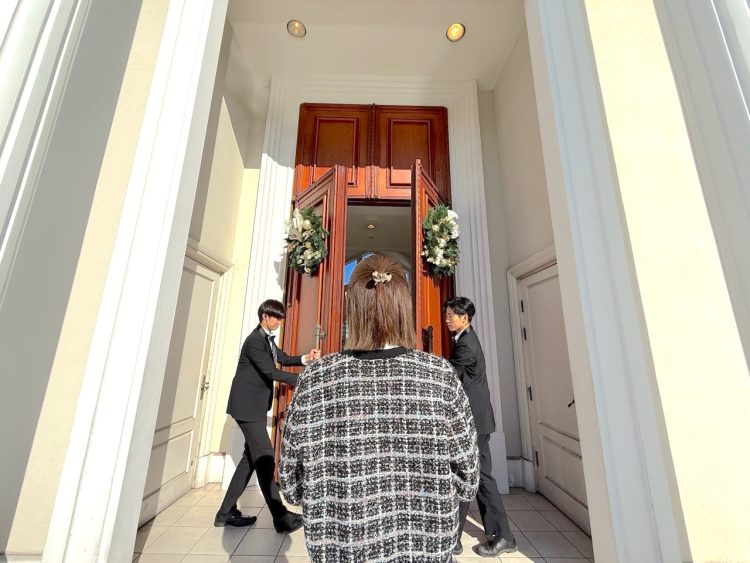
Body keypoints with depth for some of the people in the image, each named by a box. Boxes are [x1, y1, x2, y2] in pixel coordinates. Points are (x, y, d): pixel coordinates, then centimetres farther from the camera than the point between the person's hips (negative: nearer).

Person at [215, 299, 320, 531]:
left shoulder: (267, 339, 9)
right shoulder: (254, 340, -20)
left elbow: (283, 359, 13)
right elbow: (271, 372, -23)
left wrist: (305, 359, -5)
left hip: (256, 406, 10)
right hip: (247, 406, -10)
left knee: (252, 457, 15)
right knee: (265, 458, -4)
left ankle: (227, 512, 27)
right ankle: (281, 517, 6)